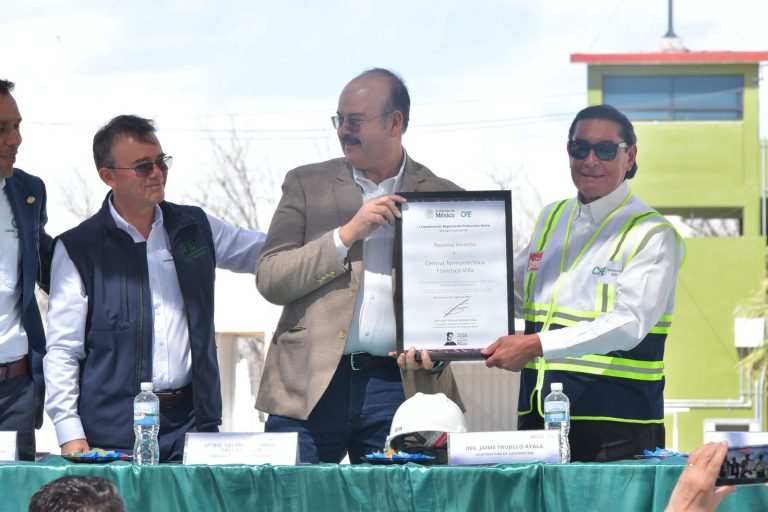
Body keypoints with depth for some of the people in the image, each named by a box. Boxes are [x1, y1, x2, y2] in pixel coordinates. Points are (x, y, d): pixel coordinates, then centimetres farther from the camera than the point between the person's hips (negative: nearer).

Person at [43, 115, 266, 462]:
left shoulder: (195, 228, 12)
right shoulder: (78, 249, 1)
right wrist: (70, 434, -10)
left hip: (190, 422, 3)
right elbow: (61, 350, -1)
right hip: (113, 431, -3)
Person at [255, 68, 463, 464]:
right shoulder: (306, 185, 11)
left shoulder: (443, 197, 11)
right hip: (310, 386, 0)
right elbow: (269, 279, 2)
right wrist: (346, 234, -7)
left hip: (402, 385, 0)